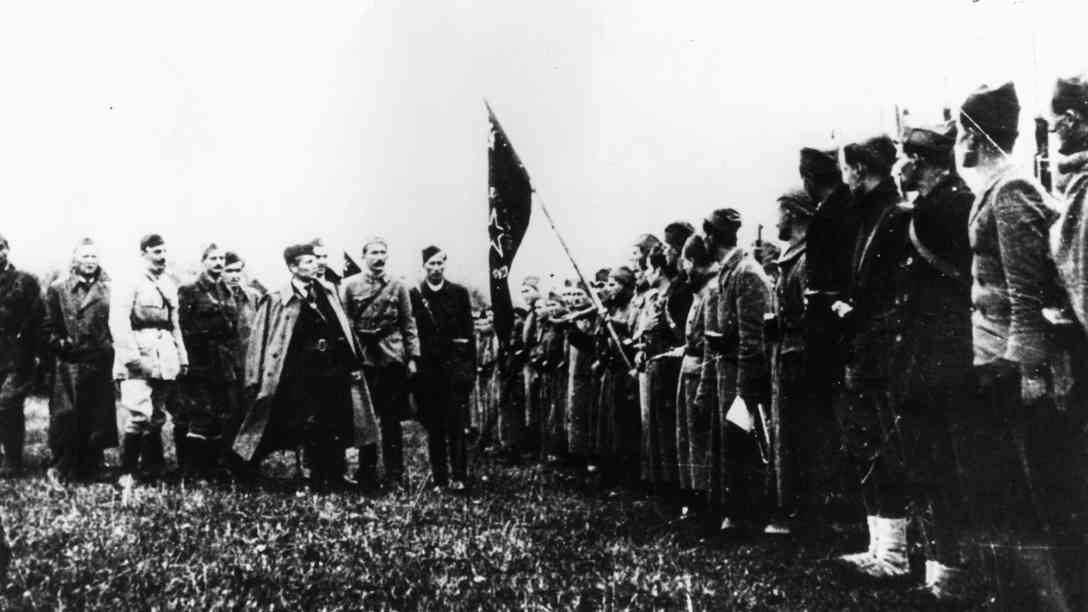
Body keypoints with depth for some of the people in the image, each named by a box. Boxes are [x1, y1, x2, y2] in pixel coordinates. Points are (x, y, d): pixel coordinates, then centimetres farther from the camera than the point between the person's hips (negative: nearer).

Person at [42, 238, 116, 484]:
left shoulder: (109, 289, 8)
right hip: (67, 365, -1)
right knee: (65, 419, -4)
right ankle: (61, 470, 5)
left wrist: (109, 347, -4)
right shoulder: (57, 289, 7)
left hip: (99, 365, 1)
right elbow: (48, 327, 6)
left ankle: (89, 470, 13)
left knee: (96, 419, 3)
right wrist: (60, 343, -7)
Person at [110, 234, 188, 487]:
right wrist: (133, 357, -19)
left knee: (157, 416, 10)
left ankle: (152, 468, 19)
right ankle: (127, 473, -4)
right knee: (138, 416, -13)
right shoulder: (131, 283, -6)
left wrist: (182, 357, 17)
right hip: (139, 358, -7)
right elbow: (118, 322, -14)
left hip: (164, 359, 7)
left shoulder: (169, 284, 16)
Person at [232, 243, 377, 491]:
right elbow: (262, 340, -4)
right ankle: (318, 480, 14)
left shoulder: (327, 291, 10)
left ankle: (336, 477, 17)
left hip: (336, 368, 4)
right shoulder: (277, 300, -4)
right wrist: (256, 381, -6)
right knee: (312, 427, 0)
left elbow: (344, 328, 13)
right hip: (304, 374, -4)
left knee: (338, 424, 5)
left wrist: (354, 363, 9)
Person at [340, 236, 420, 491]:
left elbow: (408, 324, 7)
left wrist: (412, 357, 1)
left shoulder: (398, 286, 6)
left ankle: (395, 476, 11)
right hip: (362, 360, 0)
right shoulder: (349, 286, 3)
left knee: (391, 420, 4)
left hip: (393, 360, 1)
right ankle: (367, 475, 15)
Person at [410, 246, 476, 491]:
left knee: (456, 423, -3)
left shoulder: (459, 293, 7)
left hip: (456, 366, 0)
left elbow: (468, 332, 6)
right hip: (427, 367, 0)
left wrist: (470, 367, 1)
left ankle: (459, 476, 2)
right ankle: (438, 476, 13)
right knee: (433, 424, 5)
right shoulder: (413, 295, 5)